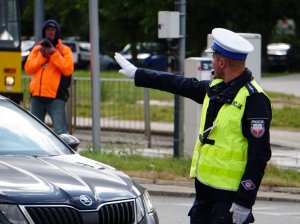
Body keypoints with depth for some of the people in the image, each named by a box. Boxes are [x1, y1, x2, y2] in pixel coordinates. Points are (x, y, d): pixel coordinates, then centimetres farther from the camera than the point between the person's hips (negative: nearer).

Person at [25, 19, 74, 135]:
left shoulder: (64, 50, 5)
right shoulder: (37, 49, 15)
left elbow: (68, 69, -9)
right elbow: (28, 68, 4)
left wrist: (54, 54, -12)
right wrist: (42, 56, -7)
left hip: (56, 96, -5)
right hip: (37, 96, 5)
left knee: (60, 131, -14)